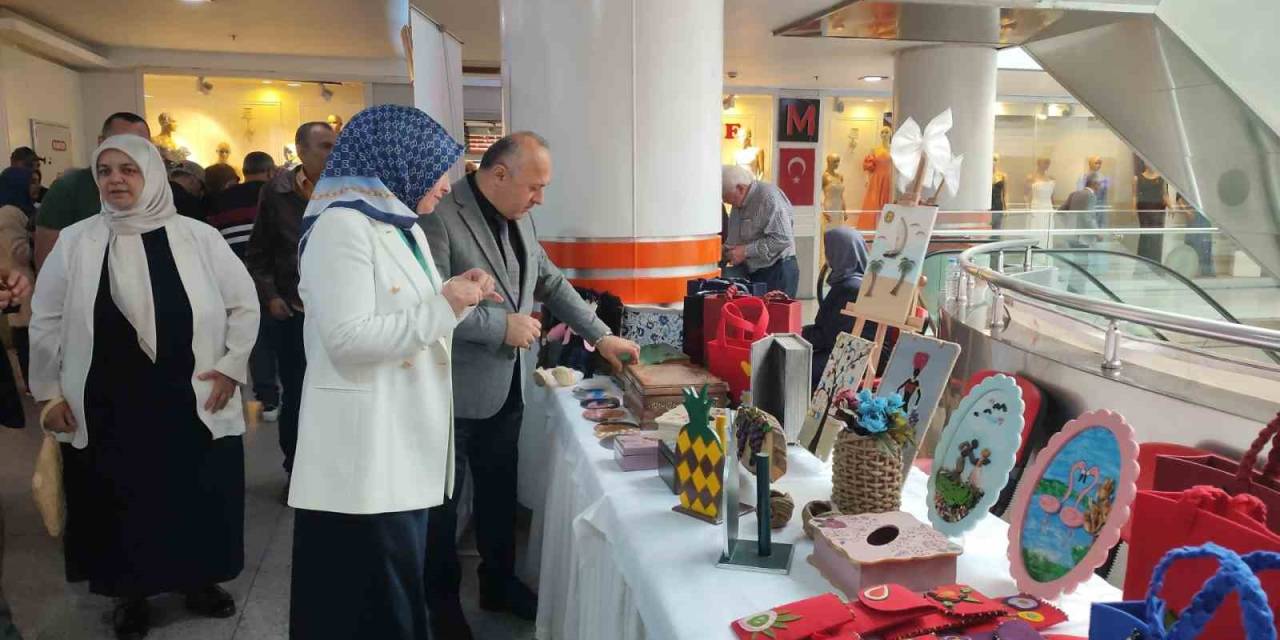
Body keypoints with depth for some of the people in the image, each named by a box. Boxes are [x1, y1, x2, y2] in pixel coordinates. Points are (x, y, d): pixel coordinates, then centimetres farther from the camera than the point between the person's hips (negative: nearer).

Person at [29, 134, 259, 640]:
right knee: (119, 502, 11)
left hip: (190, 402, 0)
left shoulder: (198, 237, -4)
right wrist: (48, 392, 5)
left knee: (197, 495, 11)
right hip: (108, 407, 1)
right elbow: (45, 321, 6)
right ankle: (130, 594, 32)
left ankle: (199, 579, 33)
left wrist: (231, 366, -2)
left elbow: (244, 304, 3)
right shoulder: (75, 242, -1)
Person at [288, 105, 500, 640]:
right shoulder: (341, 225, -14)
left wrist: (457, 297, 6)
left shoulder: (401, 225, 15)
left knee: (398, 592, 18)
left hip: (403, 443, 9)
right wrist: (443, 307, -17)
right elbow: (348, 338, -23)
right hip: (364, 454, -9)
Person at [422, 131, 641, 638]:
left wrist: (600, 336, 8)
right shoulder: (440, 216, -20)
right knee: (442, 501, 11)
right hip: (453, 392, -7)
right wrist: (502, 325, -21)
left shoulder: (517, 217, 6)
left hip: (505, 387, 7)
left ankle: (499, 583, 38)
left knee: (500, 493, 20)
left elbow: (552, 283, 14)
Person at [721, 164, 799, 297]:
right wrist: (726, 249, 1)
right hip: (751, 272, 8)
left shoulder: (769, 197, -17)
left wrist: (746, 251, -20)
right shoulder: (739, 202, 11)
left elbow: (782, 239, -24)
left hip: (778, 272, -8)